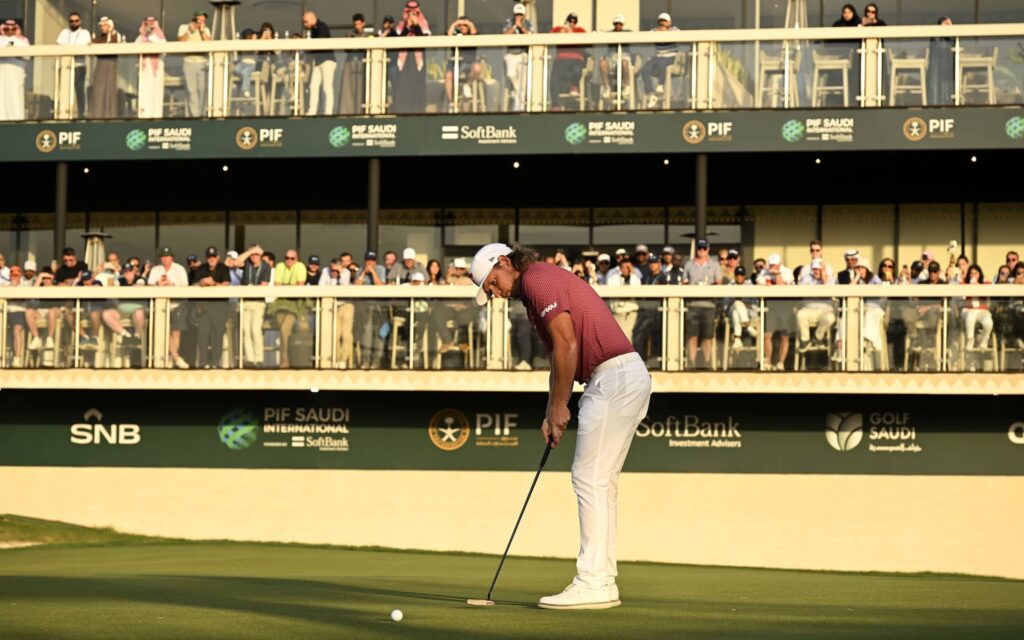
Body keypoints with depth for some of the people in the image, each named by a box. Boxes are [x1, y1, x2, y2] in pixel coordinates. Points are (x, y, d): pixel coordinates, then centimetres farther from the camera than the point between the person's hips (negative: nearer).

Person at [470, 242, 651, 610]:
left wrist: (559, 407, -8)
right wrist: (551, 415, 14)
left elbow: (567, 344, -16)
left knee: (591, 479, -9)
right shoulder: (539, 286, 23)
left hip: (615, 377, -11)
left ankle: (592, 583, -9)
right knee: (600, 482, 13)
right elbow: (560, 356, 23)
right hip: (629, 377, 11)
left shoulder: (538, 279, -8)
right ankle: (603, 581, 15)